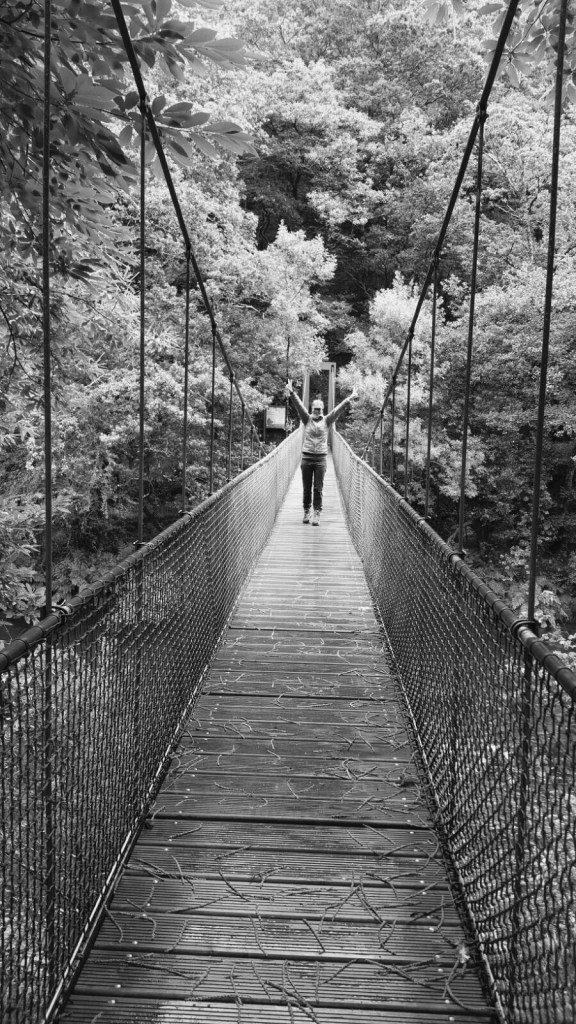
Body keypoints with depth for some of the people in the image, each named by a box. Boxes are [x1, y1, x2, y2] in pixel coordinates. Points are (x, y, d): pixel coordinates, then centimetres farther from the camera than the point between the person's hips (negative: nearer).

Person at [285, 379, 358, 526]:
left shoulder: (326, 420, 5)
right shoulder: (307, 419, 5)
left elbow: (338, 409, -4)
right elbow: (299, 405, -6)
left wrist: (349, 399, -15)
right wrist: (292, 393, -19)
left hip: (321, 458, -1)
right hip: (306, 457, 1)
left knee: (318, 488, 0)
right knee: (306, 488, 7)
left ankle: (316, 514, 1)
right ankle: (307, 511, 17)